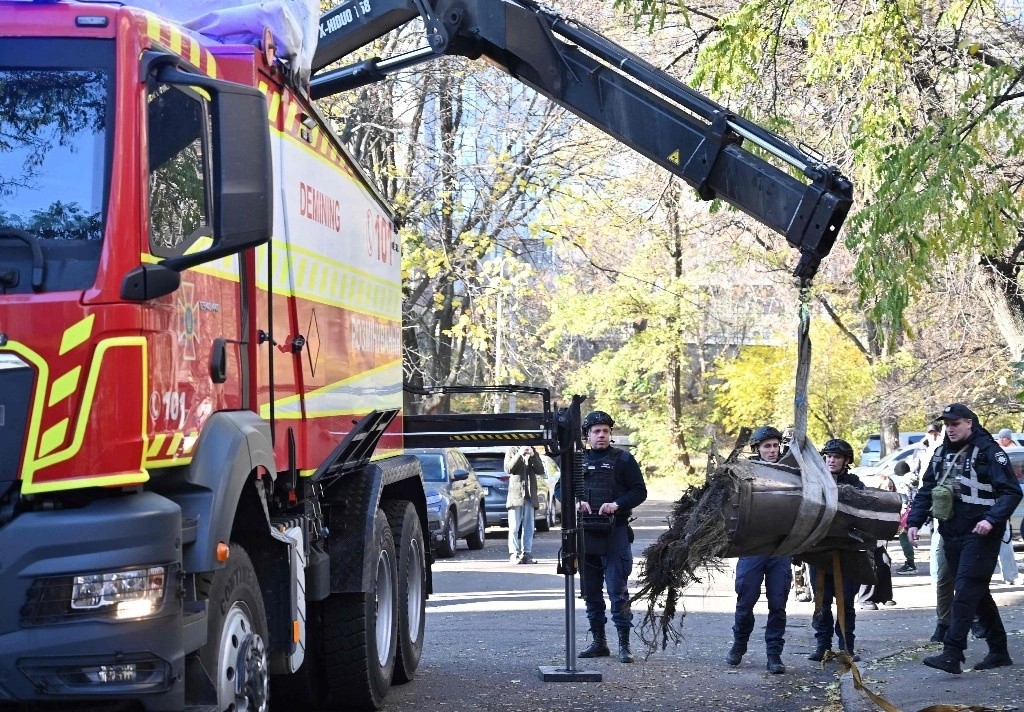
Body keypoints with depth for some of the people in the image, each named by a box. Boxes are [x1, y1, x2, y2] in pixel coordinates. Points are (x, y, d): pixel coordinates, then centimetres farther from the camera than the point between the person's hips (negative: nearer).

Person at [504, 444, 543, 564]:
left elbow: (540, 471, 5)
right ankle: (514, 553, -7)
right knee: (514, 527, -7)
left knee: (529, 527, 2)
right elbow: (508, 468, -7)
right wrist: (519, 454, -16)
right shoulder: (512, 451, 7)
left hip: (530, 496, 4)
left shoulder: (534, 452, 17)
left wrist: (533, 456, -8)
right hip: (516, 494, -4)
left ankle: (527, 553, 3)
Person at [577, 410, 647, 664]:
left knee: (618, 591, -8)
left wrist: (617, 504, -16)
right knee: (590, 592, 11)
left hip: (614, 534, -5)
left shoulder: (623, 460, 1)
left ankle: (624, 645, -5)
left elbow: (640, 492, -1)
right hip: (585, 535, 5)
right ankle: (598, 642, 20)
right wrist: (576, 502, -7)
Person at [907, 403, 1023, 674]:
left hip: (979, 535, -8)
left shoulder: (988, 451, -9)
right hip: (951, 536, 8)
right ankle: (999, 651, 23)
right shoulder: (942, 454, 13)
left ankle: (952, 654, -18)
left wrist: (992, 519, -25)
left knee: (966, 591, -13)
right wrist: (914, 521, 3)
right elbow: (926, 492, 16)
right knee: (977, 592, 13)